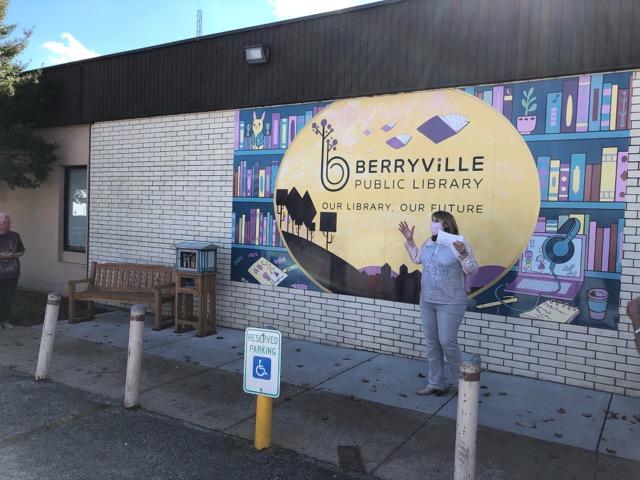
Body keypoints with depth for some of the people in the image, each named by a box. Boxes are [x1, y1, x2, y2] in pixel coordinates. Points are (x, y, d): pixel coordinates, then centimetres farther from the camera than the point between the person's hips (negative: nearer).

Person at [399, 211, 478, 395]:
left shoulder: (458, 244, -13)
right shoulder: (428, 243, 8)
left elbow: (472, 270, -16)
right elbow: (417, 258, 24)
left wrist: (462, 253, -32)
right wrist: (409, 240, 17)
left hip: (450, 303, -7)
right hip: (427, 301, 7)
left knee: (447, 342, -6)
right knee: (432, 342, 11)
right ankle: (435, 384, 22)